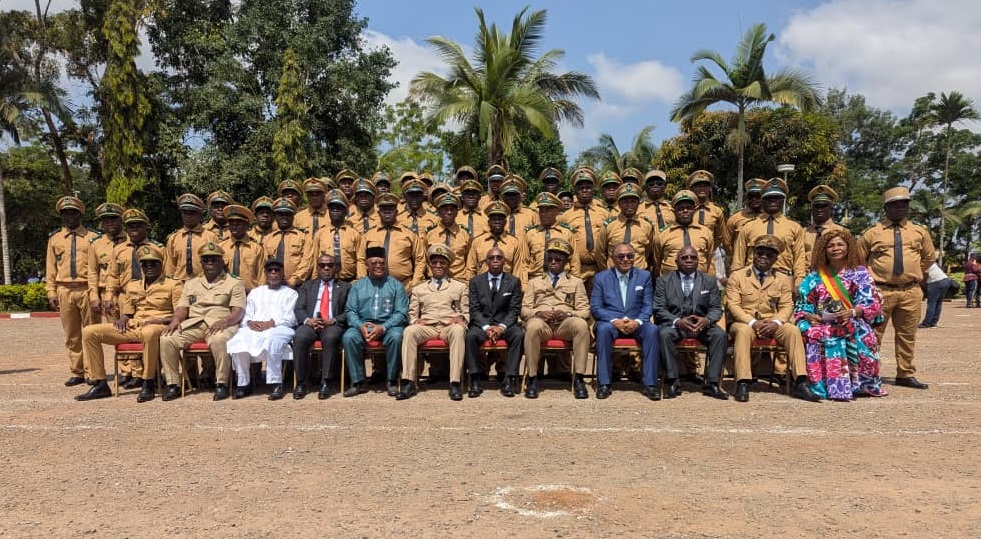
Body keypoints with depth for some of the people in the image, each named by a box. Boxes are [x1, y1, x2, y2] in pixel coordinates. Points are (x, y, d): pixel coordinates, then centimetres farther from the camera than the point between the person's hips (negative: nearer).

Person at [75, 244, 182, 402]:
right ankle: (100, 384, -6)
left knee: (149, 332, -44)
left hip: (158, 327, -6)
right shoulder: (132, 286, 21)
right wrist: (123, 319, 2)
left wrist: (158, 320, -17)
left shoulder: (173, 285, 3)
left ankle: (148, 384, -28)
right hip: (132, 327, 6)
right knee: (89, 331, -8)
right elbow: (126, 312, 26)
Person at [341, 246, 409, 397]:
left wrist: (383, 327, -16)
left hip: (388, 325, -2)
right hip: (362, 325, 2)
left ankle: (391, 381, -18)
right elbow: (350, 311, 7)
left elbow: (401, 313, 0)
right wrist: (360, 326, -15)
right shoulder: (357, 285, 16)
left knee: (396, 336, -34)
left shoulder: (396, 285, 9)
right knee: (348, 337, -29)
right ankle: (358, 382, -18)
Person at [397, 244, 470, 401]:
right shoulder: (418, 289, 24)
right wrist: (414, 320, -4)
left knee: (458, 331, -38)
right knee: (409, 331, -33)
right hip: (426, 327, 1)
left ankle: (455, 383, -39)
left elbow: (466, 312, 16)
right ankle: (408, 383, -33)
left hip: (450, 326, -1)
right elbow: (412, 313, 19)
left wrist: (461, 318, -8)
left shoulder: (460, 285, 21)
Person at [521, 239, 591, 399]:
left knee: (581, 325, -36)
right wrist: (537, 313, -8)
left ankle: (579, 379, -31)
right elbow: (524, 310, 15)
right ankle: (532, 378, -28)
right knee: (533, 326, -38)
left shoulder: (576, 282, 23)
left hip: (566, 323, 0)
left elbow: (585, 311, 12)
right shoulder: (534, 282, 25)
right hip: (541, 320, 0)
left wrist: (568, 314, -9)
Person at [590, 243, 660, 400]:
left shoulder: (645, 276, 10)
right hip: (610, 322, -1)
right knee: (603, 328, -35)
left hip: (636, 324, 1)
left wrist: (637, 322, -16)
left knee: (652, 330, -31)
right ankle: (604, 384, -28)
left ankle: (650, 384, -25)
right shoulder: (601, 277, 7)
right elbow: (595, 308, 0)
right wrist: (615, 321, -17)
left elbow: (648, 305, 4)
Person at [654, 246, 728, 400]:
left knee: (720, 334, -27)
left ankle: (712, 383, -20)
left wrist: (707, 320, -19)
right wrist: (677, 321, -22)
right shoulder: (664, 281, 6)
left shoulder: (709, 281, 11)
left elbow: (716, 308, 6)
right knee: (664, 334, -34)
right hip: (674, 323, -2)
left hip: (702, 324, 2)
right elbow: (659, 309, -3)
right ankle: (672, 382, -24)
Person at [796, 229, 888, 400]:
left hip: (853, 324, 0)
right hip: (822, 325, 0)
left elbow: (874, 304, 1)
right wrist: (808, 316, -11)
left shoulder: (860, 273, 10)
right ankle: (834, 386, -29)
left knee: (863, 337, -34)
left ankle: (858, 383, -15)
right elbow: (802, 306, 11)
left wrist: (852, 312, -17)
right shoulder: (815, 277, 13)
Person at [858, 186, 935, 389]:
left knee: (907, 336, 10)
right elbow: (859, 260, 9)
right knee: (873, 334, -1)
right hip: (880, 292, -3)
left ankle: (906, 375, 20)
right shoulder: (872, 233, -1)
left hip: (911, 292, 4)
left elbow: (929, 257, 24)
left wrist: (913, 272, 17)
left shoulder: (919, 232, 10)